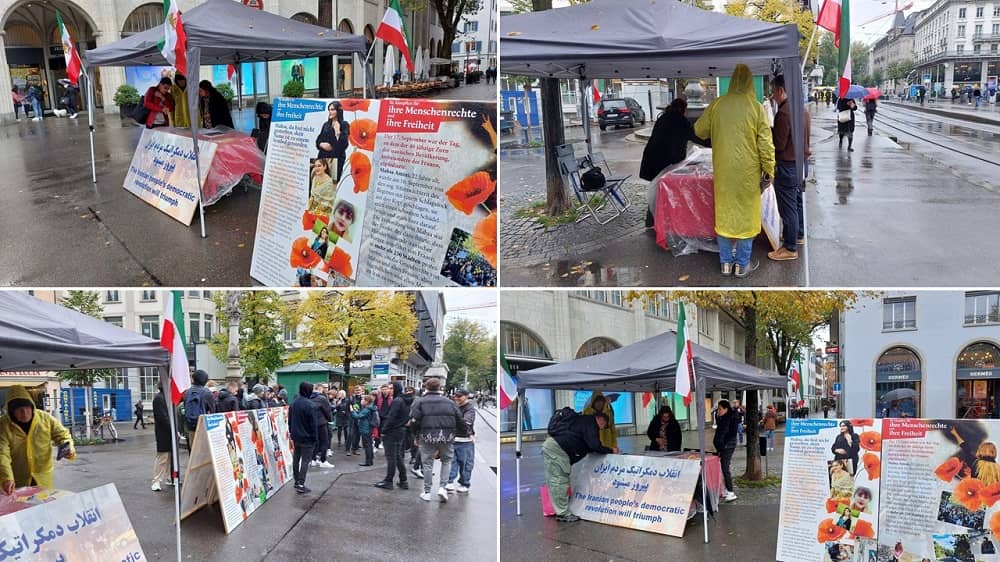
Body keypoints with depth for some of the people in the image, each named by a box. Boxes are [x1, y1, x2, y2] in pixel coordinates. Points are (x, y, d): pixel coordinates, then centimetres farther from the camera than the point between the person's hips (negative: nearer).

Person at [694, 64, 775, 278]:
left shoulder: (717, 105, -4)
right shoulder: (756, 107, -10)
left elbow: (699, 130, 9)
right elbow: (765, 143, -9)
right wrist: (768, 168, 2)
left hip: (723, 170, 2)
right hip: (747, 171, -2)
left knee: (724, 213, 11)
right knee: (746, 214, 8)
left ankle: (726, 263, 17)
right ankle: (742, 264, 14)